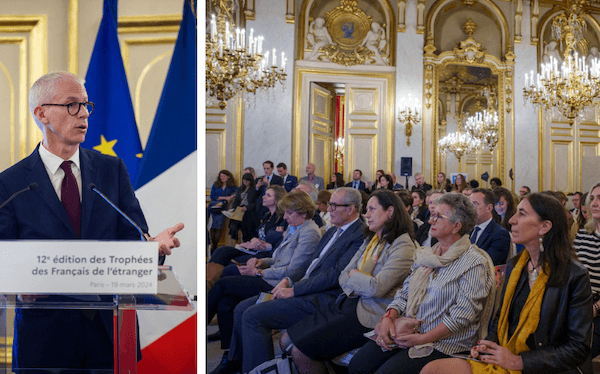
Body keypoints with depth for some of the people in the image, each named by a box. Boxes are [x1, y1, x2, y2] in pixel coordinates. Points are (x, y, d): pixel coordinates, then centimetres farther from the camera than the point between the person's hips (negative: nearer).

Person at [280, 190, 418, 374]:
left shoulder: (402, 246, -12)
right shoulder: (370, 240, 16)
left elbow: (377, 287, -22)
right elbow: (344, 276, 13)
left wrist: (354, 275, -3)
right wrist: (358, 286, -10)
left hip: (369, 315, -9)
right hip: (347, 303, 9)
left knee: (301, 351, -19)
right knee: (286, 341, 0)